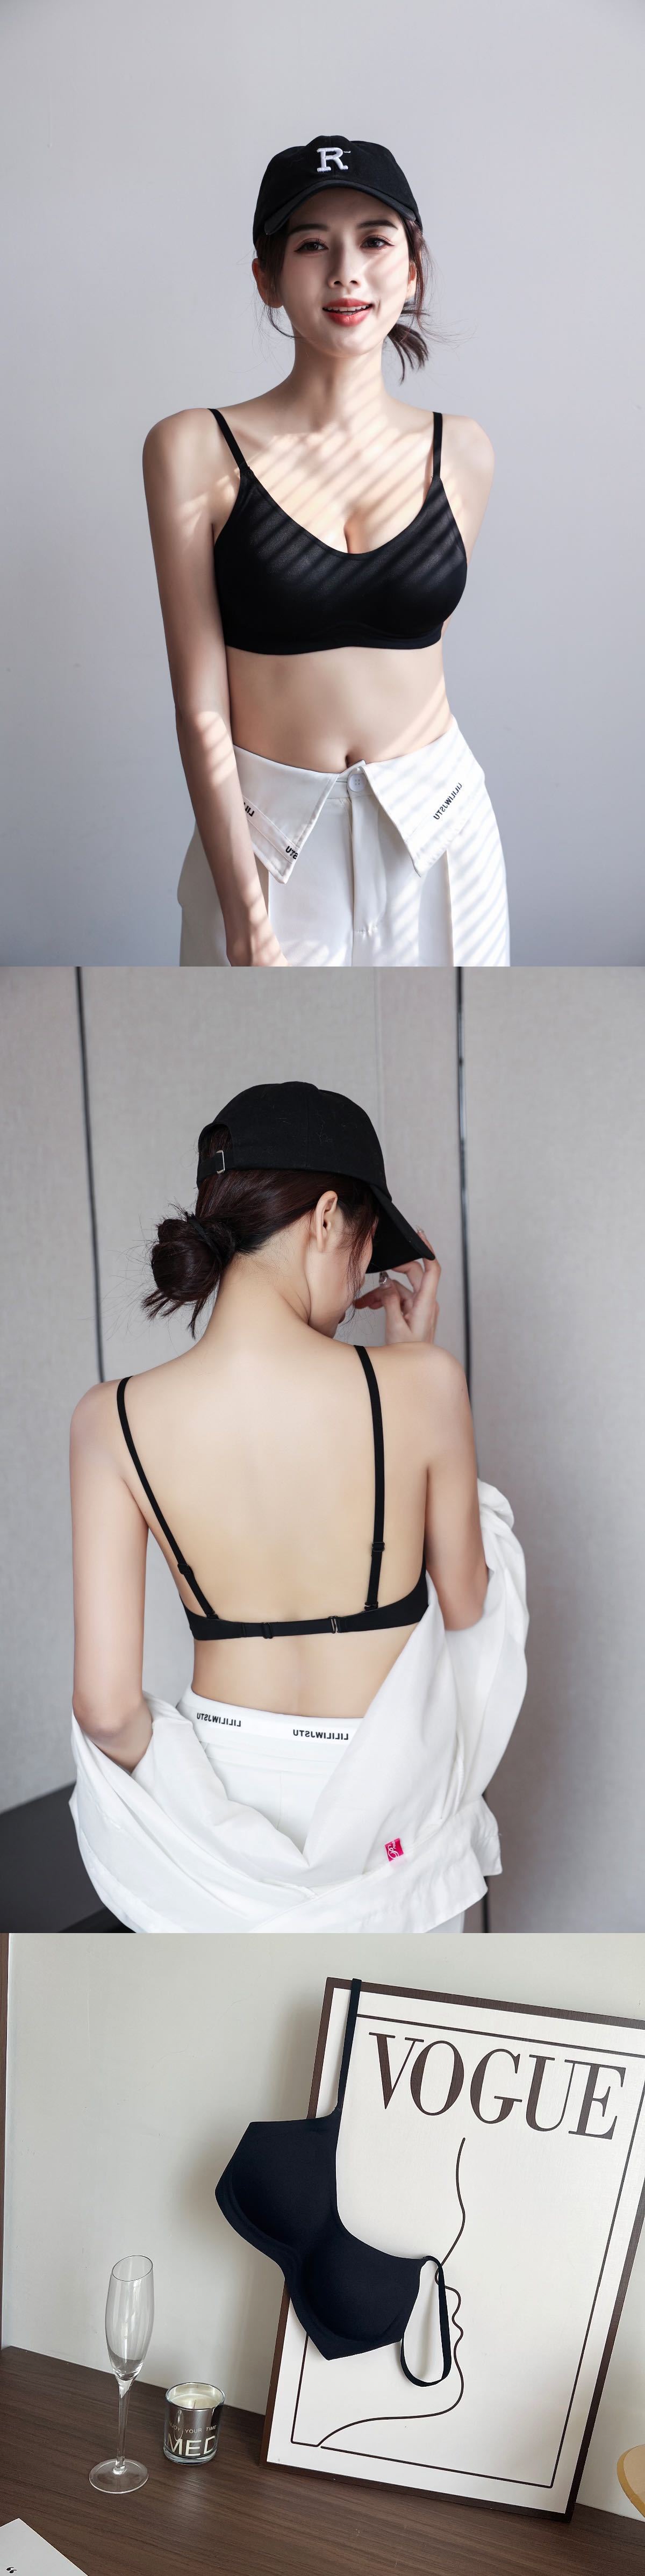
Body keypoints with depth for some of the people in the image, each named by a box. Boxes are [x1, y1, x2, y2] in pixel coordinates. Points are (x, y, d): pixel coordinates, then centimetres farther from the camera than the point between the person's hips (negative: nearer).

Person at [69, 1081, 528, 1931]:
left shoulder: (112, 1421, -15)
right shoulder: (420, 1385, -20)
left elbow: (106, 1706, -16)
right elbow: (465, 1607, -3)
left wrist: (163, 1769, 7)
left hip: (231, 1788, 3)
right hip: (389, 1811, -3)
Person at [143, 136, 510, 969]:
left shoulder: (461, 453, 3)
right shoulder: (196, 450, -7)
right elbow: (201, 707, -11)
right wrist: (247, 917, -16)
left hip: (436, 830, 3)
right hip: (264, 832, -2)